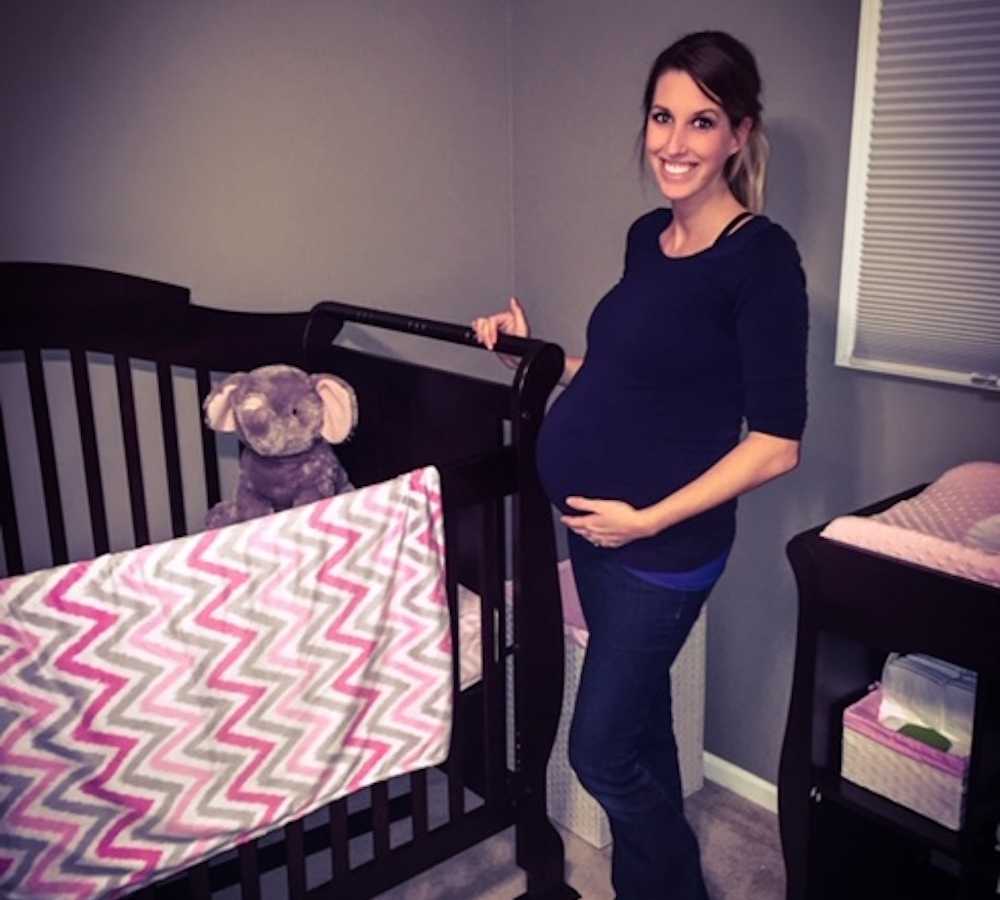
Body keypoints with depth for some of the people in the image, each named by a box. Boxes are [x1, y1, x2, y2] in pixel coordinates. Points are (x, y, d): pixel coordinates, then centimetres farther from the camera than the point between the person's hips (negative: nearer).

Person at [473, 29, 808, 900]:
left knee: (601, 751, 5)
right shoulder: (647, 237, 6)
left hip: (664, 542, -7)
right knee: (637, 727, 20)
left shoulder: (762, 257, -16)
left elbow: (776, 443, -17)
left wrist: (648, 519, -19)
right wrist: (535, 350, 7)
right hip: (595, 525, 7)